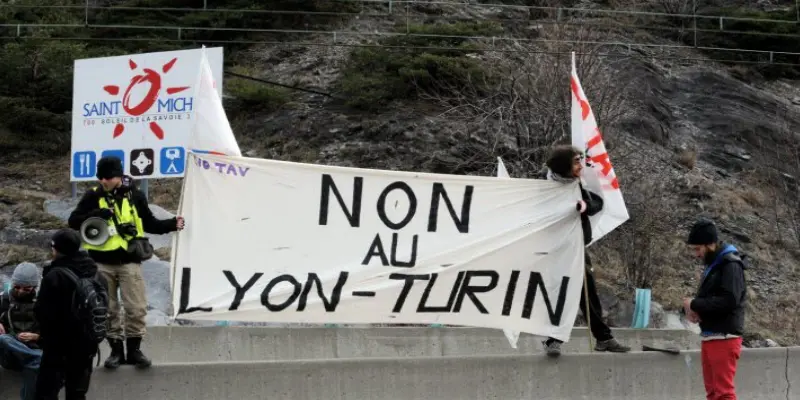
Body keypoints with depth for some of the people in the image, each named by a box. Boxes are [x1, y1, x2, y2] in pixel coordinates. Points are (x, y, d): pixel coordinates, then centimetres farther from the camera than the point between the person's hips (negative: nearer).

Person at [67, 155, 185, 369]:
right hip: (102, 263, 1)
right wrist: (96, 214, -15)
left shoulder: (134, 196, 3)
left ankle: (134, 349, 9)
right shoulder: (93, 196, 2)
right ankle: (116, 349, 16)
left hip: (129, 261, -1)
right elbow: (73, 221, 0)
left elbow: (150, 224, 12)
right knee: (108, 309, 6)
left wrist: (172, 224, -3)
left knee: (136, 308, -4)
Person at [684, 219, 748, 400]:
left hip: (724, 338, -9)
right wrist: (690, 309, 0)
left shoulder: (730, 264, -12)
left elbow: (729, 300, -23)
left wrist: (694, 304, -16)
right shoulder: (712, 265, 17)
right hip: (709, 337, 9)